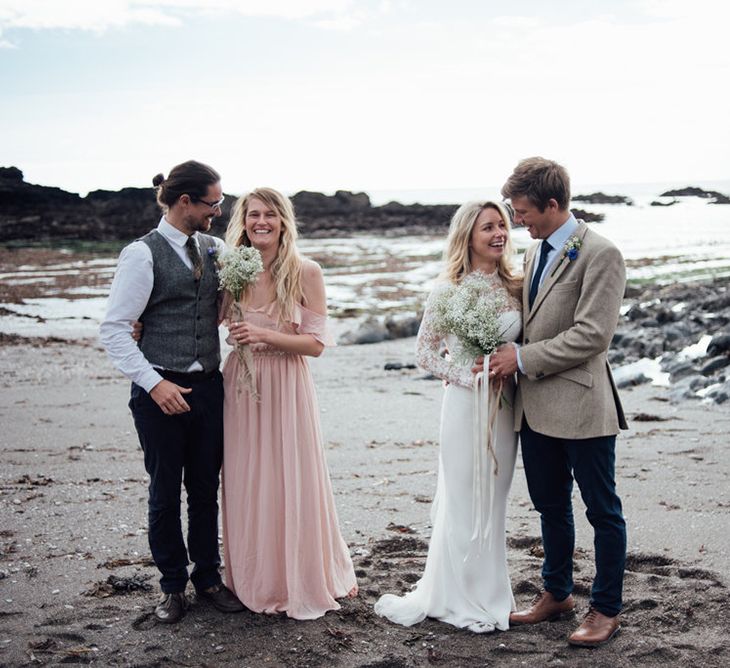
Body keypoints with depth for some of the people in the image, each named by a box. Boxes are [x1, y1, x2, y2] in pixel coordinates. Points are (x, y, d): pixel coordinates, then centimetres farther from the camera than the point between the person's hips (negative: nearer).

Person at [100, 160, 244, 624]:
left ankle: (208, 576, 28)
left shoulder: (213, 248, 8)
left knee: (206, 488, 12)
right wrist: (153, 383, -17)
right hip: (162, 390, -5)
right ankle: (173, 585, 23)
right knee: (166, 492, 7)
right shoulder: (143, 254, -8)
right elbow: (114, 328, -11)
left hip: (209, 386, 5)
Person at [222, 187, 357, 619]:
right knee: (246, 486, 8)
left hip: (287, 389, -3)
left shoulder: (306, 273, -6)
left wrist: (265, 335, -19)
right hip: (240, 387, 3)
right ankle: (255, 583, 25)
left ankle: (305, 583, 24)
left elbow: (316, 343, -7)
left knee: (294, 484, 3)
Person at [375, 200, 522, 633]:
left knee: (494, 500, 14)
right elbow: (425, 352, -5)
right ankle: (466, 600, 19)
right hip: (465, 404, -4)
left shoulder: (515, 287, 4)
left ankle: (490, 594, 28)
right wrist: (469, 377, -15)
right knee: (464, 501, 4)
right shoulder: (448, 289, -7)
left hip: (505, 406, 4)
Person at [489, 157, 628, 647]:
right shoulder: (535, 253, 13)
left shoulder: (600, 254, -13)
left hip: (580, 404, -8)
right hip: (536, 404, 8)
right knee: (551, 506, 19)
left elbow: (591, 336, -20)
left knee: (602, 510, 6)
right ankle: (557, 593, 35)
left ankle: (607, 610, 20)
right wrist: (510, 359, 4)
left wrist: (522, 358, -16)